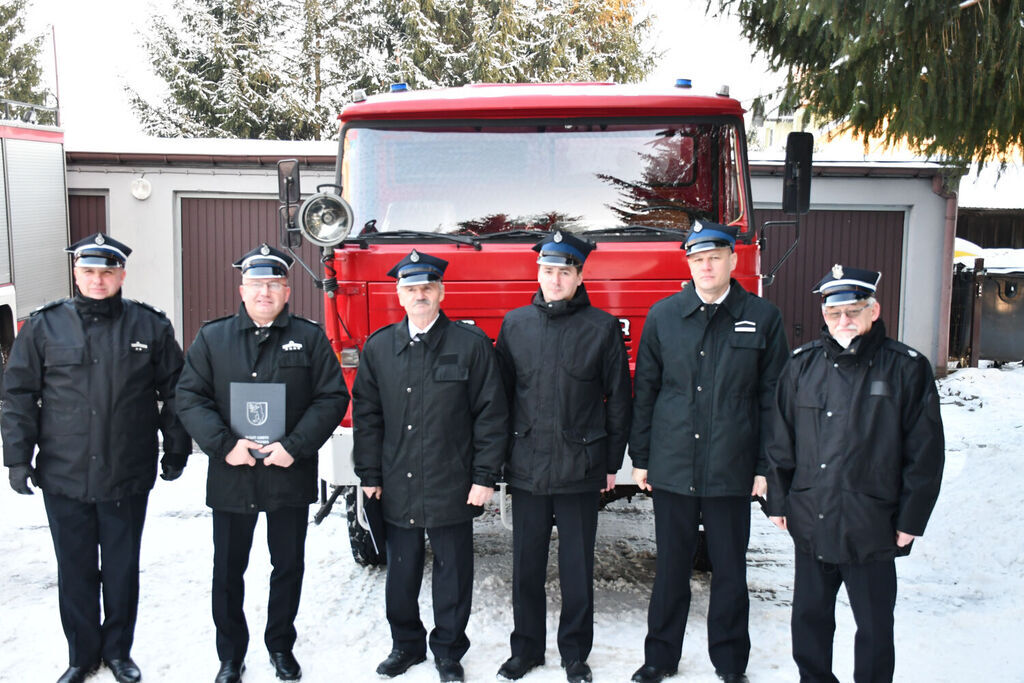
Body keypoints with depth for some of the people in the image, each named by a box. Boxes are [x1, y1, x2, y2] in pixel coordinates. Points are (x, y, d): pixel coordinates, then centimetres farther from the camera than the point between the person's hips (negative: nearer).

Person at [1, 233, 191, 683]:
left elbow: (173, 392, 5)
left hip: (128, 477, 0)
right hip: (63, 477, 1)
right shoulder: (44, 326, 0)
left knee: (123, 569, 13)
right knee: (75, 571, 12)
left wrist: (176, 451, 5)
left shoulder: (150, 326, 0)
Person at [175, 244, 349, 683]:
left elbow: (333, 397, -4)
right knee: (228, 570, 12)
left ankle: (281, 646, 33)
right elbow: (189, 397, -2)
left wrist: (295, 445, -15)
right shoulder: (212, 338, 3)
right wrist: (223, 444, -15)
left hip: (291, 477, 0)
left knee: (288, 565, 13)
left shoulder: (309, 338, 0)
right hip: (230, 478, 1)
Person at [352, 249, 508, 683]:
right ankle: (406, 643, 35)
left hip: (452, 486, -2)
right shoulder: (378, 347, 5)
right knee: (401, 573, 15)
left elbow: (491, 414, -5)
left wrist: (485, 476, -8)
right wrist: (370, 475, 4)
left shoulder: (471, 343, -4)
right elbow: (366, 415, 8)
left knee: (452, 573, 9)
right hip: (397, 488, 3)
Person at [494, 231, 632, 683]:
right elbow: (501, 393, 9)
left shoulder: (603, 328, -2)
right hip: (526, 470, 2)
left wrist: (612, 463, 1)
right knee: (527, 565, 12)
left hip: (580, 471, -2)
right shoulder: (515, 324, 5)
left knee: (577, 568, 9)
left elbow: (619, 400, 1)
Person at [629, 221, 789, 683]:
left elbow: (772, 399, 1)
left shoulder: (762, 318, 0)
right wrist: (640, 457, 5)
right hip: (671, 467, 1)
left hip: (732, 471, -1)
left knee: (730, 571, 11)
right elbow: (645, 390, 7)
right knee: (670, 569, 12)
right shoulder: (663, 315, 4)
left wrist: (766, 467, -2)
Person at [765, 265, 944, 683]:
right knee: (809, 616, 18)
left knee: (874, 625, 11)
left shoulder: (907, 369, -6)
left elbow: (925, 453, -4)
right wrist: (778, 502, 7)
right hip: (810, 523, 4)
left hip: (872, 528, -3)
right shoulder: (803, 365, 3)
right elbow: (781, 442, 8)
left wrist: (911, 520, -5)